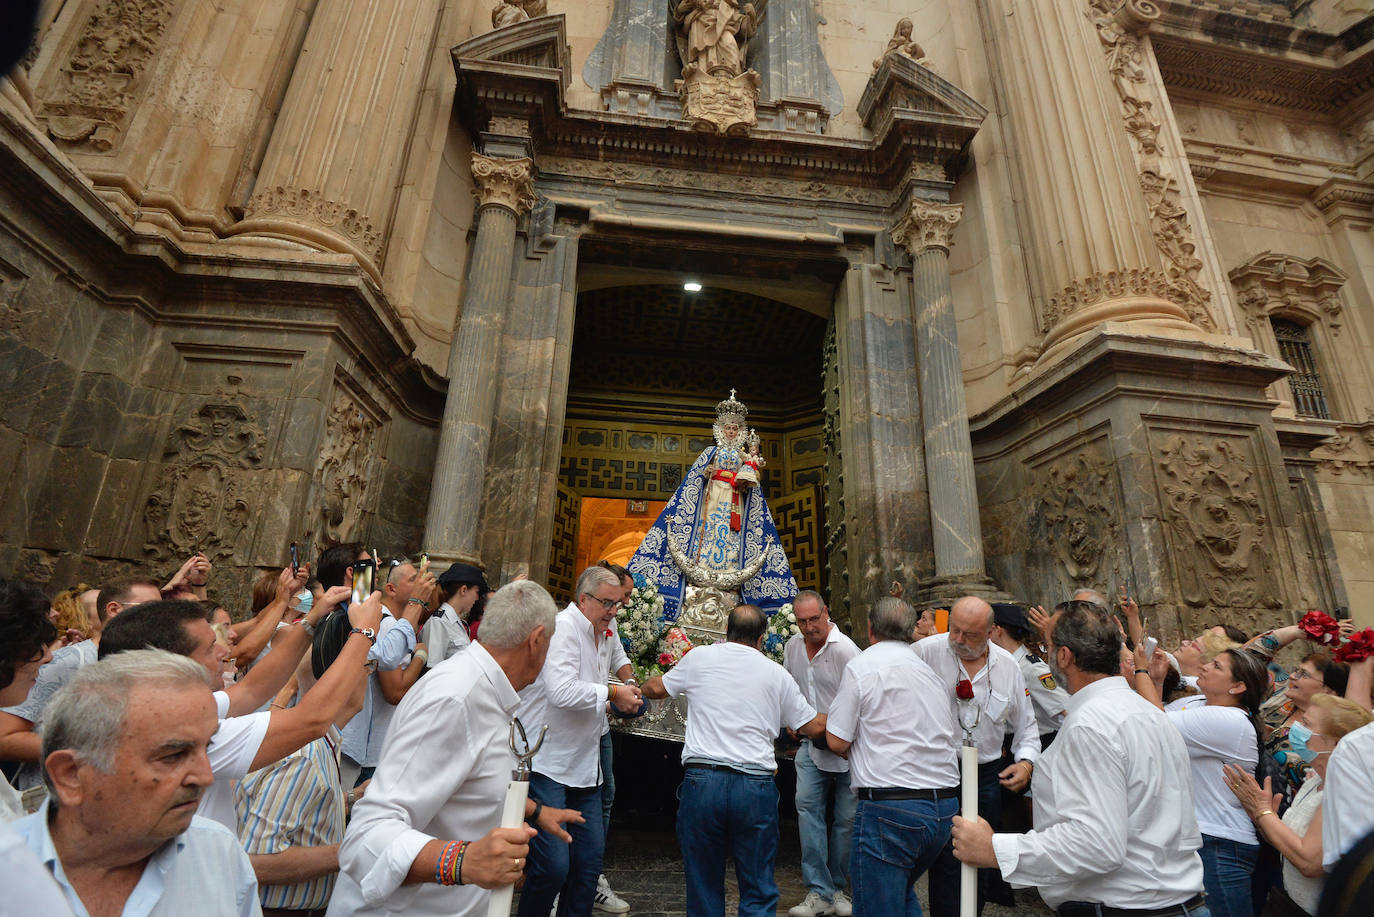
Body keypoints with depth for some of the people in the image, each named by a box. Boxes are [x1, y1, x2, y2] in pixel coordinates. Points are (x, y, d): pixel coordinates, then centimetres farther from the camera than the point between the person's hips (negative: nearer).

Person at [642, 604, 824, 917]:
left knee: (703, 884, 17)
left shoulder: (699, 658, 3)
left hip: (702, 782, 0)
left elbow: (655, 688, 15)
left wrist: (646, 684, 39)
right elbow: (814, 727, 10)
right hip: (756, 788, 1)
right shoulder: (776, 673, 5)